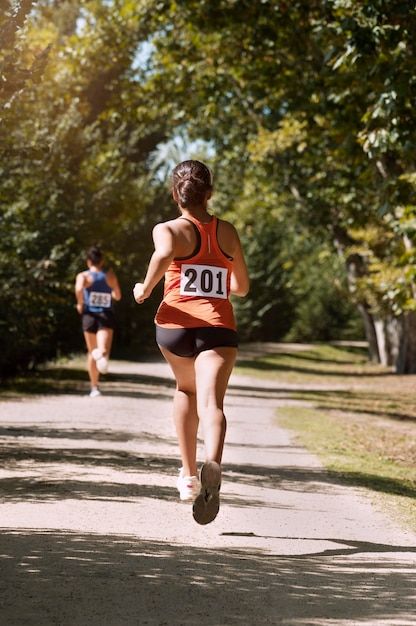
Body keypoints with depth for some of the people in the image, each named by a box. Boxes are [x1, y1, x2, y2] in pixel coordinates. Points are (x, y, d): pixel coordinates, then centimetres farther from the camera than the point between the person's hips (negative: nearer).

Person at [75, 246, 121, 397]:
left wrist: (80, 304, -5)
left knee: (91, 352, 16)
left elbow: (79, 289, -21)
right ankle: (101, 353, -56)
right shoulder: (110, 276, 7)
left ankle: (94, 387, 19)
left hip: (89, 315, 1)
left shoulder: (83, 276, 0)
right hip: (106, 316, 0)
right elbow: (118, 296, 15)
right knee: (103, 350, -17)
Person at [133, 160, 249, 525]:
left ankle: (189, 475, 29)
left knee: (187, 390, 28)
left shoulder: (169, 230, 3)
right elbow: (242, 287, 24)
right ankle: (212, 464, -48)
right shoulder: (228, 232, 15)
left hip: (176, 325, 0)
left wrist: (146, 288, -6)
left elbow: (165, 254, -22)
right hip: (219, 328, 0)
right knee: (211, 402, -16)